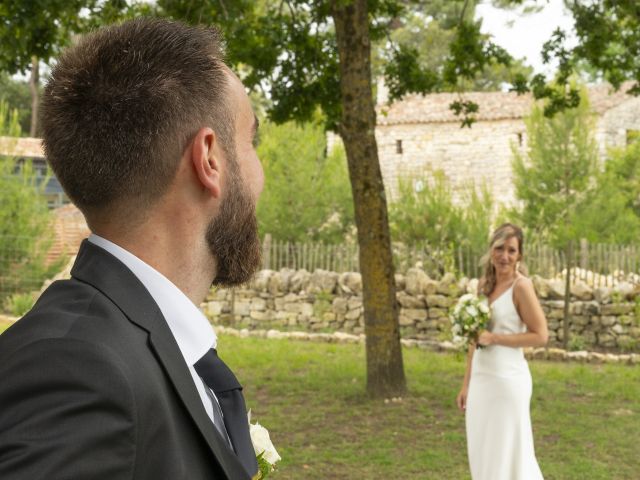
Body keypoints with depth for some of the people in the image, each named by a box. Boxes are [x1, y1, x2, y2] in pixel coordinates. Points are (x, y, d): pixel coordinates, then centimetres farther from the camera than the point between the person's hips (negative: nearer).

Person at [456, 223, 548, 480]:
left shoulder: (521, 286, -11)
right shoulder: (484, 284, 10)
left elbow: (540, 335, -13)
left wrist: (495, 337, -15)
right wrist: (466, 384, 14)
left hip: (507, 379, -7)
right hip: (481, 379, 7)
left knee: (507, 452, 0)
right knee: (483, 452, 13)